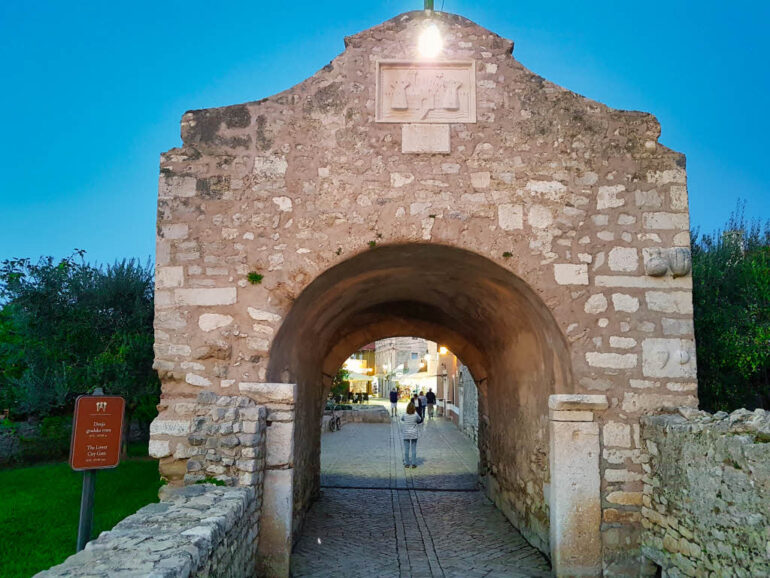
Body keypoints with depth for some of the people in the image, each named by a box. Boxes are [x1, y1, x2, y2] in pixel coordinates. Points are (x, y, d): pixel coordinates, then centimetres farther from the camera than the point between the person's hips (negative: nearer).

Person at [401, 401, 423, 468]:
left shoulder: (405, 415, -10)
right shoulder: (416, 415, -13)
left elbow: (401, 419, 12)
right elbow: (420, 420, 7)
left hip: (406, 434, 1)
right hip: (414, 434, -1)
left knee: (406, 449, 8)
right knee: (413, 449, 7)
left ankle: (407, 463, 12)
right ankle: (413, 464, 10)